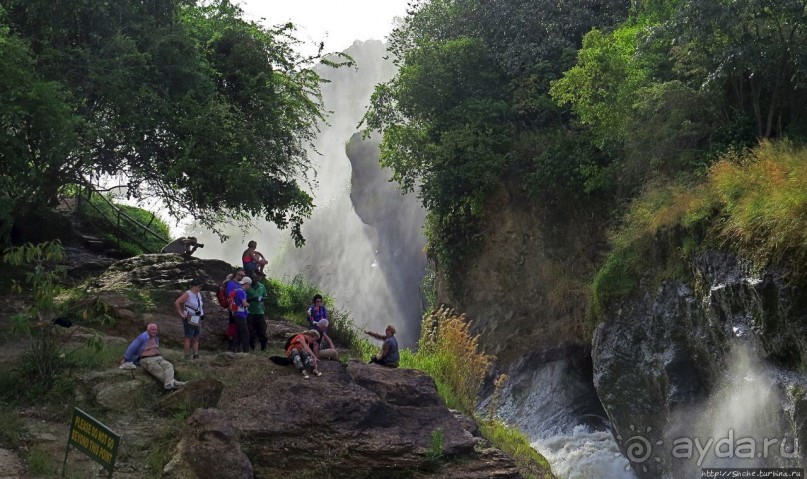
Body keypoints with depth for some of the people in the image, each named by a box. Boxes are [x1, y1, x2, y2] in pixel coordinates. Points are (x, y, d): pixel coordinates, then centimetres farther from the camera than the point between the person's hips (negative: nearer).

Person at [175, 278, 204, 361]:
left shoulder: (199, 294, 11)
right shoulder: (187, 294, -14)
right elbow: (176, 303, -22)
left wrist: (202, 313, 19)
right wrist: (181, 314, -18)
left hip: (197, 320, 8)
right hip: (189, 320, -8)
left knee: (196, 339, 9)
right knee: (188, 338, -4)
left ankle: (196, 356, 12)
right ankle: (187, 357, 0)